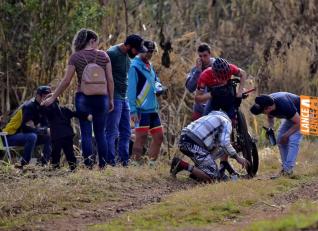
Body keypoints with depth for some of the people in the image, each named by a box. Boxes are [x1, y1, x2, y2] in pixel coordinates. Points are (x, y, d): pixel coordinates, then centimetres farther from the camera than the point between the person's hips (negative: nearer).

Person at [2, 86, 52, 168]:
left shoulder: (41, 108, 5)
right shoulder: (28, 107, -20)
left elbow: (45, 125, 8)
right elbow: (27, 128, -26)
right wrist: (42, 130, -15)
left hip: (24, 134, 9)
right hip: (11, 136, -9)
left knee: (49, 137, 0)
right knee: (32, 136, -36)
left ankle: (44, 163, -3)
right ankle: (23, 164, -30)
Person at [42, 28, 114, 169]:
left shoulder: (76, 57, -3)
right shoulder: (103, 56, 1)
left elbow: (66, 81, -3)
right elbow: (110, 80, 1)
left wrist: (53, 98, 6)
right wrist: (111, 99, 12)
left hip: (83, 98, -1)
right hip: (101, 98, 1)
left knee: (86, 133, 1)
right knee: (100, 133, 10)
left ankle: (88, 164, -7)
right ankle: (103, 164, 9)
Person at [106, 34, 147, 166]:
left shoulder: (127, 55, 12)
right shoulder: (112, 54, -14)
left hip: (123, 97, 9)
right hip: (114, 98, -9)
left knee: (126, 132, 9)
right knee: (112, 132, -6)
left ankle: (124, 161, 13)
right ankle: (110, 163, -4)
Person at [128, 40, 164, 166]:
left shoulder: (150, 66, 15)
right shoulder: (135, 67, -12)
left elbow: (156, 80, 23)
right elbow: (131, 90, -15)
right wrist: (133, 111, -20)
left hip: (153, 109, 9)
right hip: (141, 110, -9)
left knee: (159, 137, 11)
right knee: (141, 138, -9)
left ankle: (152, 163, 20)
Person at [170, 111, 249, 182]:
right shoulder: (226, 122, 6)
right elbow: (224, 144, -11)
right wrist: (237, 157, -3)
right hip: (194, 145, -9)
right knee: (214, 176, -10)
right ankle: (183, 165, -16)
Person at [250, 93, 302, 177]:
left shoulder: (284, 106, -39)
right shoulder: (267, 103, -19)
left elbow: (298, 123, -30)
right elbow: (270, 117, 5)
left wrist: (286, 135, -23)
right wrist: (270, 128, -13)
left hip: (300, 116, -8)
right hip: (290, 116, 8)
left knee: (293, 140, -20)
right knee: (280, 139, 0)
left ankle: (288, 170, -21)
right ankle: (284, 167, 6)